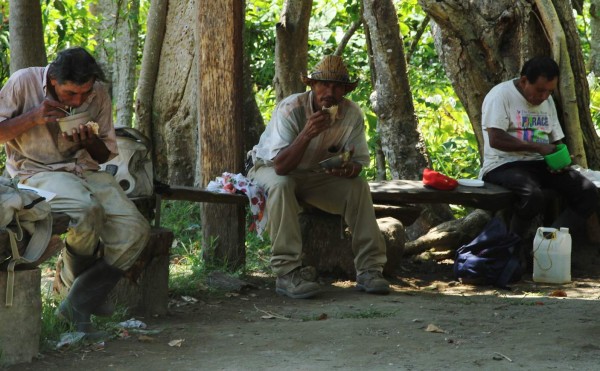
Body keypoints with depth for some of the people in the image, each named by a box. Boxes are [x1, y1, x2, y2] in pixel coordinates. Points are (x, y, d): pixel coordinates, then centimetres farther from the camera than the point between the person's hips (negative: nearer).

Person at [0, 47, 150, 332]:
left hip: (85, 170, 5)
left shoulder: (98, 94, 5)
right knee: (87, 211, -36)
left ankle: (79, 303, -10)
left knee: (135, 230, -19)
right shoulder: (24, 82, -7)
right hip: (38, 172, -5)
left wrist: (91, 141, -9)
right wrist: (34, 117, -18)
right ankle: (77, 280, -5)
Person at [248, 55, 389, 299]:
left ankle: (369, 268, -14)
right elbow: (281, 166, -34)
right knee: (282, 185, -37)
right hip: (270, 169, -4)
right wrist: (307, 134, -49)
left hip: (316, 175, 4)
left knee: (358, 187, -18)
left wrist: (348, 168, -32)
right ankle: (287, 272, -39)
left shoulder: (352, 114, -14)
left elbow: (359, 161, -6)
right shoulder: (291, 109, -28)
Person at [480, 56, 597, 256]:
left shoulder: (547, 101, 16)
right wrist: (537, 147, -21)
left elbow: (556, 140, 20)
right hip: (505, 164, -7)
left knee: (588, 193, -16)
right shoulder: (501, 95, -8)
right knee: (532, 195, -39)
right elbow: (495, 139, -19)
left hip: (540, 164, 7)